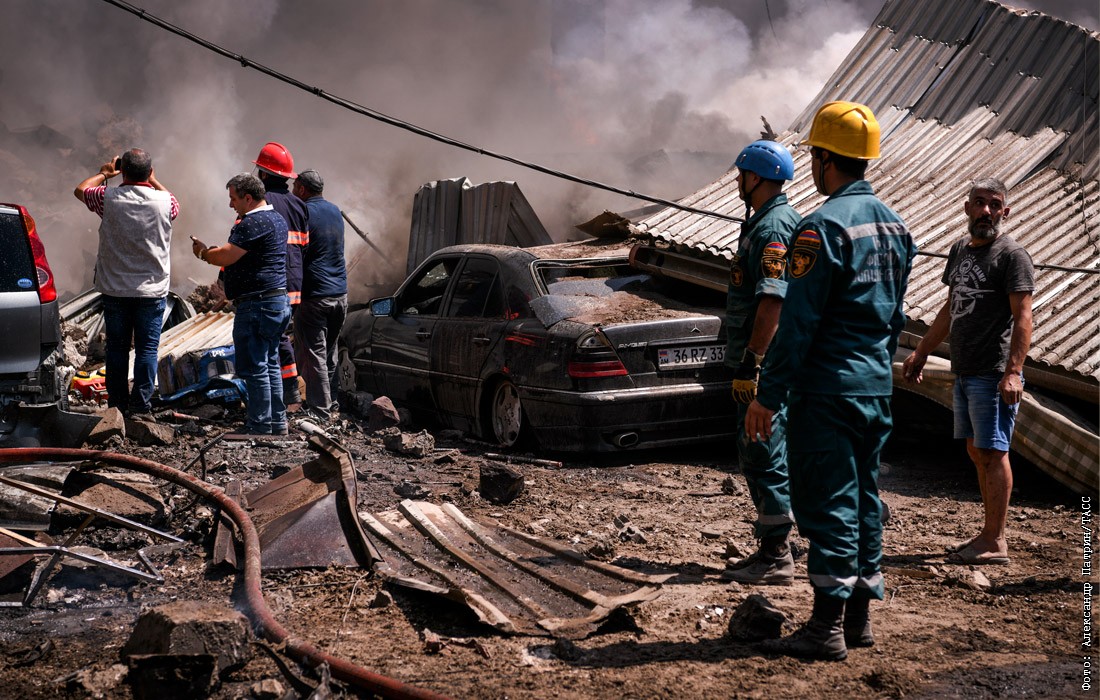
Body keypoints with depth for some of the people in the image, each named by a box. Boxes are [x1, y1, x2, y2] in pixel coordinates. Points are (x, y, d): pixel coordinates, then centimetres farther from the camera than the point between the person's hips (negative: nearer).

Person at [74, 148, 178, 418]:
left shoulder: (109, 198, -9)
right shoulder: (164, 201, -9)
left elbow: (80, 189, 14)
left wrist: (104, 173, 26)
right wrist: (153, 180, 23)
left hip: (115, 289, 1)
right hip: (152, 289, -1)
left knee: (117, 348, 10)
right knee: (147, 349, 3)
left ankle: (117, 405, 17)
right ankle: (141, 406, 1)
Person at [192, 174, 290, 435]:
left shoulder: (253, 223, -16)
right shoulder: (277, 219, 17)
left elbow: (225, 257, -19)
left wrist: (202, 252, 0)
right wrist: (213, 252, 17)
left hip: (257, 304, -10)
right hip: (277, 301, 10)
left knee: (254, 367, -5)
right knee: (270, 364, 15)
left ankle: (260, 427, -2)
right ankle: (278, 422, 20)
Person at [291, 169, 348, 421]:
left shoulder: (303, 213, -10)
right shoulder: (335, 211, 13)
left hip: (314, 296, -7)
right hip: (340, 294, 7)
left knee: (313, 355, -3)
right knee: (329, 354, 17)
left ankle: (320, 411, -4)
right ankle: (328, 401, 25)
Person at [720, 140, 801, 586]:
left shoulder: (772, 228, -16)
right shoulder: (763, 223, 18)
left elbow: (772, 302, -24)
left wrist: (750, 365, -25)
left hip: (766, 365, -11)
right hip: (763, 364, 11)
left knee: (766, 458, -7)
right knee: (755, 457, 16)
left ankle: (775, 560, -1)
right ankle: (772, 550, 23)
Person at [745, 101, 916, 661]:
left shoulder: (824, 225, -15)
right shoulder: (893, 224, 12)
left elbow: (799, 321, -18)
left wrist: (768, 394, -15)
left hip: (827, 388, -9)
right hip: (876, 387, 9)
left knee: (827, 504, -5)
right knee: (863, 498, 13)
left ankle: (827, 627, -2)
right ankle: (859, 616, 20)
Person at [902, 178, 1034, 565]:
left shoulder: (1012, 254, -7)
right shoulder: (960, 250, 15)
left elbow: (1022, 318, -14)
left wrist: (1013, 371, -23)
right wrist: (921, 351, 25)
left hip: (994, 374, -8)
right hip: (964, 371, 8)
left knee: (993, 452, -6)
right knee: (977, 452, 11)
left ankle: (995, 542, -1)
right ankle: (989, 535, 19)